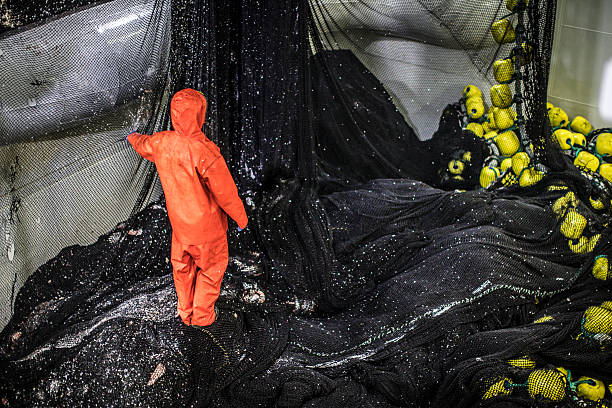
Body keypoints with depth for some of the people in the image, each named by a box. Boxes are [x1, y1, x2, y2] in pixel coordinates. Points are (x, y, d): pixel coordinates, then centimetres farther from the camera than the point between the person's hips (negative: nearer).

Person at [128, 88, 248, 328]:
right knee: (211, 267, 18)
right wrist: (241, 218, -8)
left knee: (182, 267, 24)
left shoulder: (162, 142, -14)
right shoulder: (205, 151, -33)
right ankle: (202, 316, 32)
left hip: (178, 221, 6)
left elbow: (143, 146, 13)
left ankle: (185, 313, 42)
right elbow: (225, 193, -25)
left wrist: (133, 138, 38)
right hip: (206, 224, -5)